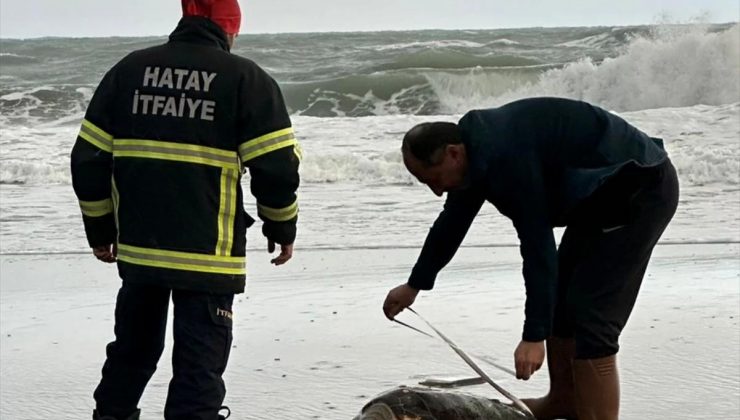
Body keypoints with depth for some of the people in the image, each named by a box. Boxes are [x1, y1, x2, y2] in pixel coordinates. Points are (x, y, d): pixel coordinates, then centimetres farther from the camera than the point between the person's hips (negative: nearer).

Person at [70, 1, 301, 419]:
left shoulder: (129, 70, 5)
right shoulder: (246, 78, -6)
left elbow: (89, 159, 6)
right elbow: (277, 167, -9)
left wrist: (101, 230, 16)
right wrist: (283, 230, 7)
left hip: (137, 247, 4)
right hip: (207, 255, -4)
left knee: (132, 348, 24)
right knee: (200, 365, 2)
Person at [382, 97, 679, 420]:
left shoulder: (505, 157, -29)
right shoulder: (476, 146, 3)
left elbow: (537, 244, -30)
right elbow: (452, 221, 19)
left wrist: (534, 335, -28)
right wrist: (415, 284, 30)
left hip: (641, 190, -10)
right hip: (602, 191, 10)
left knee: (590, 313, -15)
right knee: (561, 298, 16)